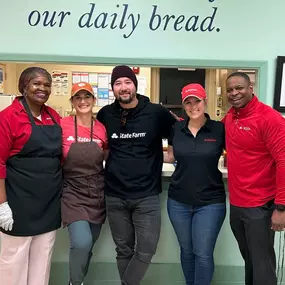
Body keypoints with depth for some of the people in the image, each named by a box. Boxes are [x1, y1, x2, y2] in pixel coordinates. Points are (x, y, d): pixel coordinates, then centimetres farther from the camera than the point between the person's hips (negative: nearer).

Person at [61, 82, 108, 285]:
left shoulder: (102, 129, -1)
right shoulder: (63, 125, -9)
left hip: (97, 194, 3)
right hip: (73, 194, -3)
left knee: (88, 247, 14)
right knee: (82, 243, -19)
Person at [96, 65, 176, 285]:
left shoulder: (156, 113, -7)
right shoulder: (105, 114, 1)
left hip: (147, 196, -2)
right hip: (115, 196, 2)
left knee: (146, 250, 0)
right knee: (124, 250, 15)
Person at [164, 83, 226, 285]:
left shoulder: (219, 129, -8)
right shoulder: (176, 129, -1)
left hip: (210, 202, -3)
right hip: (178, 201, 3)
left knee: (203, 254, 4)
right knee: (186, 250, 18)